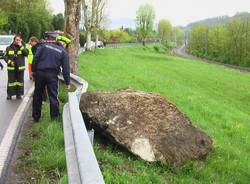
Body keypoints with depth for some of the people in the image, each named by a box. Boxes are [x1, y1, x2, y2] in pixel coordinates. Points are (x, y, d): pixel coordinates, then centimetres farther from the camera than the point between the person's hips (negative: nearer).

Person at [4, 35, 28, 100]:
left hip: (20, 68, 1)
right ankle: (9, 94, 11)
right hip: (11, 68, -1)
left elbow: (26, 53, -13)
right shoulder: (9, 48, 2)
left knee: (20, 81, 6)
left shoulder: (22, 47, 4)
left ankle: (19, 94, 17)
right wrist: (9, 62, -12)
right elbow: (5, 56, 4)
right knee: (11, 81, 2)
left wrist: (21, 46, -16)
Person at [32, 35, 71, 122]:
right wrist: (67, 82, 7)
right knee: (53, 97, 7)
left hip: (40, 73, 3)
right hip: (52, 75, -2)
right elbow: (66, 69, 1)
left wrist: (33, 70, 5)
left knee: (37, 96, 14)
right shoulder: (63, 52, 3)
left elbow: (36, 58, 1)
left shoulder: (44, 46, 9)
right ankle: (54, 117, 12)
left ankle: (36, 117, 22)